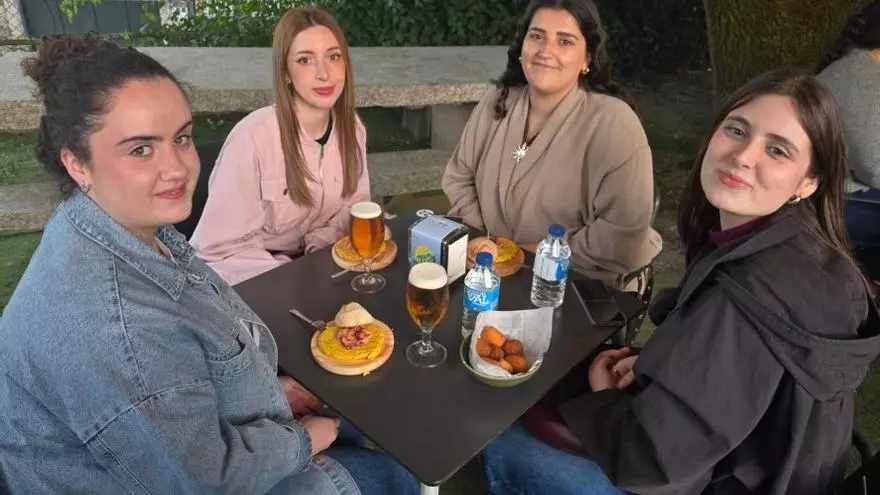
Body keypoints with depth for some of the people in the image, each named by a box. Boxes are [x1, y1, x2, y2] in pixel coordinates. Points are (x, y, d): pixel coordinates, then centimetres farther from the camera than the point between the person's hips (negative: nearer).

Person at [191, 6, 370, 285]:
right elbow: (223, 249, -21)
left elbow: (352, 206, 5)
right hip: (257, 281, -5)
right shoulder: (253, 137, -24)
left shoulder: (351, 128, -6)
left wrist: (321, 246, -13)